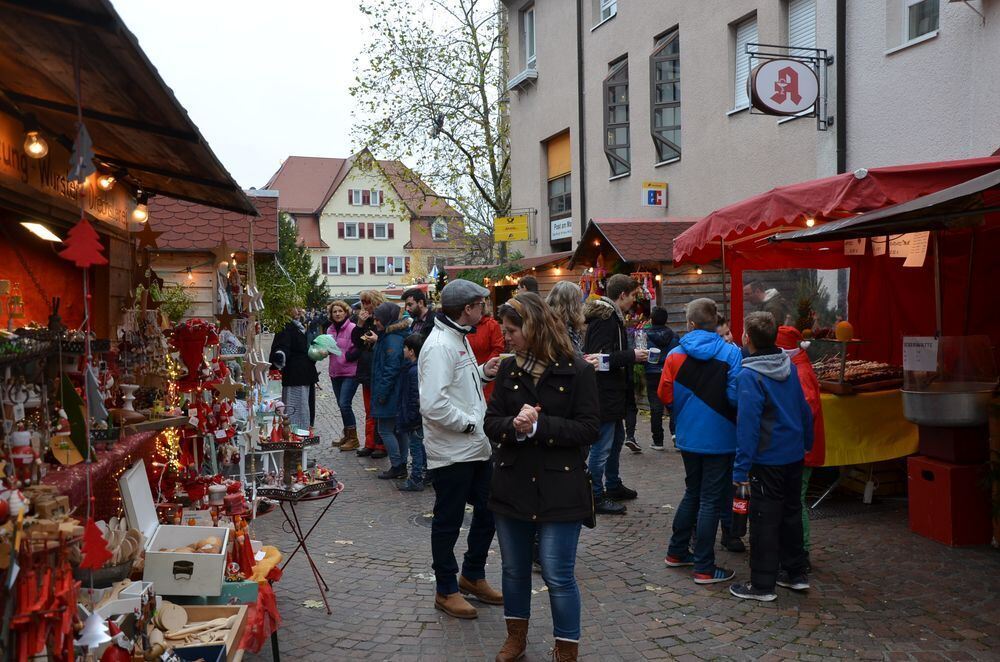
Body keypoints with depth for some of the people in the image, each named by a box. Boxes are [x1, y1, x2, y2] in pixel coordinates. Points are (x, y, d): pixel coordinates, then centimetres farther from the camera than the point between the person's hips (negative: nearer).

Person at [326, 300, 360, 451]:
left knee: (345, 404, -12)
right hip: (335, 372, 8)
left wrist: (345, 357, -21)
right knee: (341, 404, 14)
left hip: (350, 372, -8)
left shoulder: (352, 328, -13)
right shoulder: (330, 329, 10)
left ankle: (353, 439, -2)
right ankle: (347, 435, 27)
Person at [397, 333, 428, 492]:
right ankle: (425, 475, 28)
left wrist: (410, 418, -18)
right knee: (422, 446, 17)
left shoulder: (414, 371, -22)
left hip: (415, 419, -9)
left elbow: (416, 398, -22)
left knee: (416, 447, 0)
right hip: (423, 417, 9)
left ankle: (416, 480, 7)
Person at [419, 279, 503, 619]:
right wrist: (469, 422, -19)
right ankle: (446, 590, 22)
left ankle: (473, 575, 36)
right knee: (448, 522, 6)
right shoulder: (439, 345, -21)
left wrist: (483, 371, 4)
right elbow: (433, 405, -29)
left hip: (476, 447, 10)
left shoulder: (459, 338, 13)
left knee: (488, 512, 18)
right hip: (450, 453, -10)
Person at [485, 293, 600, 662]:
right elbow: (491, 423, 2)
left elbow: (589, 430, -13)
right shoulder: (509, 370, 5)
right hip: (512, 485, 5)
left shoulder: (577, 371, -9)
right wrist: (514, 425, -19)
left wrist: (538, 425, -21)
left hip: (558, 489, -5)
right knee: (514, 569, 17)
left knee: (558, 575, -1)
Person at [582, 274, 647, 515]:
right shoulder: (604, 319, -19)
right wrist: (632, 356, -19)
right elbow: (601, 358, -26)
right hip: (604, 393, -11)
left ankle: (613, 485, 35)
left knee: (616, 439, 22)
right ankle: (596, 496, 4)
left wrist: (634, 355, 12)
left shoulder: (612, 316, 15)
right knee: (602, 445, -4)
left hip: (613, 392, 11)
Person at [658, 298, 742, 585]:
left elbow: (665, 396, -2)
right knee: (710, 501, 4)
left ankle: (677, 552, 30)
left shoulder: (675, 355, -5)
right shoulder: (731, 353, -12)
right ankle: (704, 568, 9)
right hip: (719, 438, -3)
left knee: (692, 493, 22)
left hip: (688, 437, 4)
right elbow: (735, 396, -18)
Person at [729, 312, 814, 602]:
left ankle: (762, 585, 9)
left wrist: (741, 467, -17)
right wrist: (806, 443, 23)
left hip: (768, 460, -7)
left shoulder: (749, 375, -19)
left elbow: (748, 424, -21)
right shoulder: (789, 366, 4)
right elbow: (805, 410, 12)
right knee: (791, 513, 18)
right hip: (795, 455, 7)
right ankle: (795, 573, 30)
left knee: (764, 520, 1)